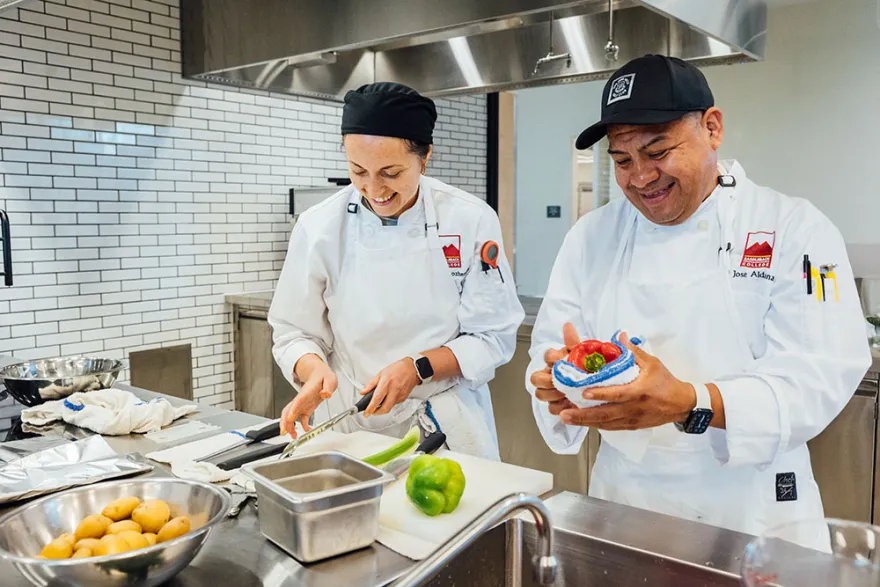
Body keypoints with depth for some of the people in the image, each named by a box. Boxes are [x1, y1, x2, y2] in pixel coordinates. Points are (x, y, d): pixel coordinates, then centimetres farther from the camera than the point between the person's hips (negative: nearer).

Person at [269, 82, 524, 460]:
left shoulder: (472, 221, -12)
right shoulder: (319, 228, -10)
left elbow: (493, 337, -9)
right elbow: (293, 333, -2)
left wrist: (417, 368, -22)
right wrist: (315, 369, -24)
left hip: (450, 424, 0)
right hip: (351, 427, 1)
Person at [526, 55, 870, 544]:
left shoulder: (795, 228, -10)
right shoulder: (591, 236, 1)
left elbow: (820, 374, -19)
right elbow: (550, 345, -2)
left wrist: (691, 404, -36)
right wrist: (560, 381, -26)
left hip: (752, 506, -2)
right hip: (623, 496, 3)